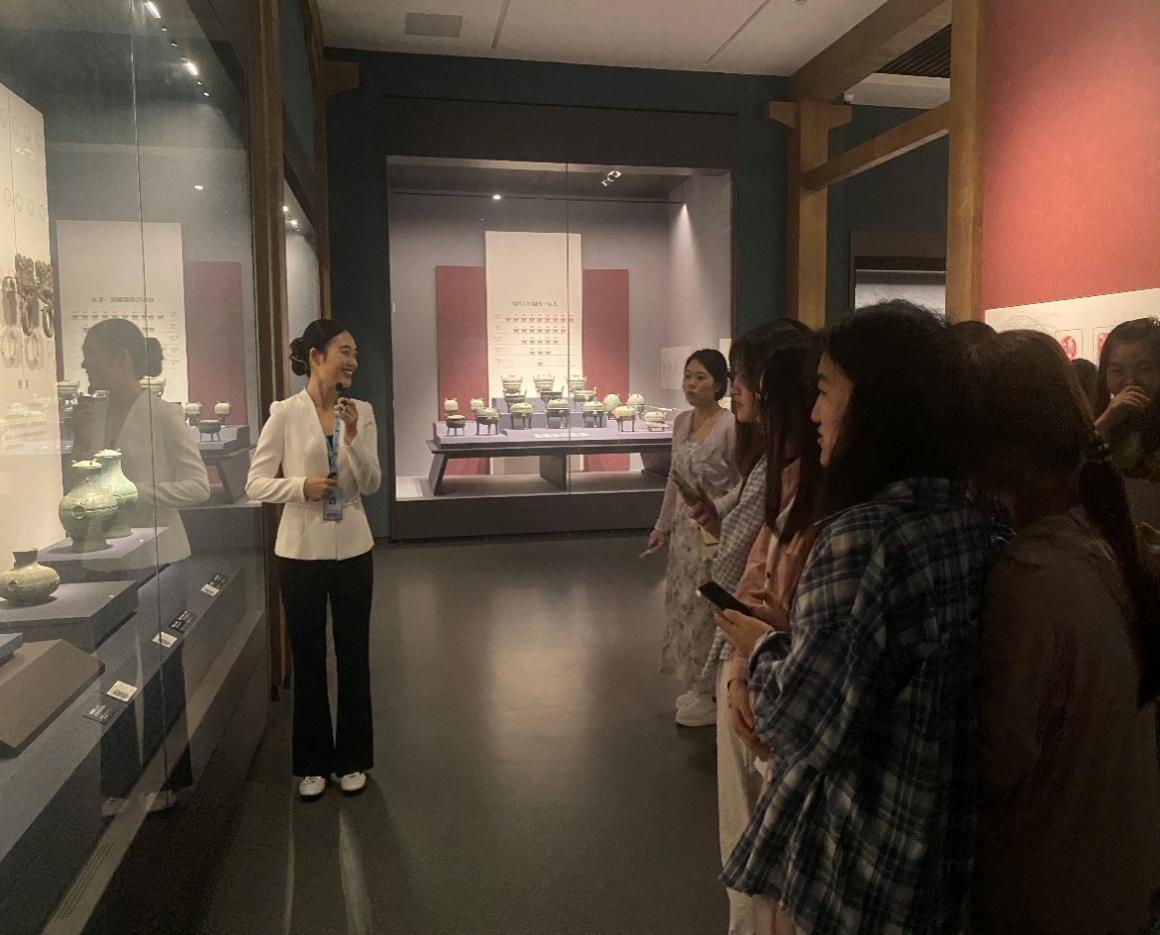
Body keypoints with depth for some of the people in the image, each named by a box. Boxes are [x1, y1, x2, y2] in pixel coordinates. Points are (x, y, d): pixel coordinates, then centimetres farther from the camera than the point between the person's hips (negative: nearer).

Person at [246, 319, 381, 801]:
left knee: (354, 657, 11)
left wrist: (352, 439, -18)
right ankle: (313, 763, 28)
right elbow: (256, 483, -5)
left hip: (352, 550, 2)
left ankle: (352, 759, 28)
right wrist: (301, 487, -22)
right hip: (301, 552, -2)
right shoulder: (285, 414, -7)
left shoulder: (361, 412, 0)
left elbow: (371, 484, -3)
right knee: (308, 659, 11)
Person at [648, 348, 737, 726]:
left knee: (707, 609, 1)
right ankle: (698, 687, 32)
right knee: (684, 606, 14)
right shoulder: (682, 421, 5)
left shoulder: (730, 426, -17)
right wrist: (663, 525, 17)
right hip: (685, 528, 7)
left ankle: (714, 696, 18)